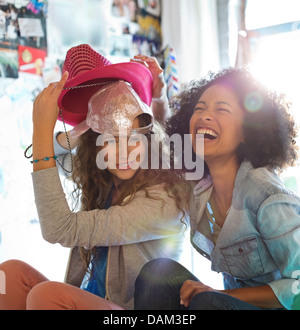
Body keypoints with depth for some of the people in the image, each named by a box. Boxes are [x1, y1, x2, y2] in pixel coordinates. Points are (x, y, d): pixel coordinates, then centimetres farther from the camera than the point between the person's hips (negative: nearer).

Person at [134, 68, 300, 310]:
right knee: (159, 270, -15)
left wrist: (222, 294, -22)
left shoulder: (267, 197, -24)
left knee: (206, 301, -33)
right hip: (233, 297, 6)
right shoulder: (198, 188, -3)